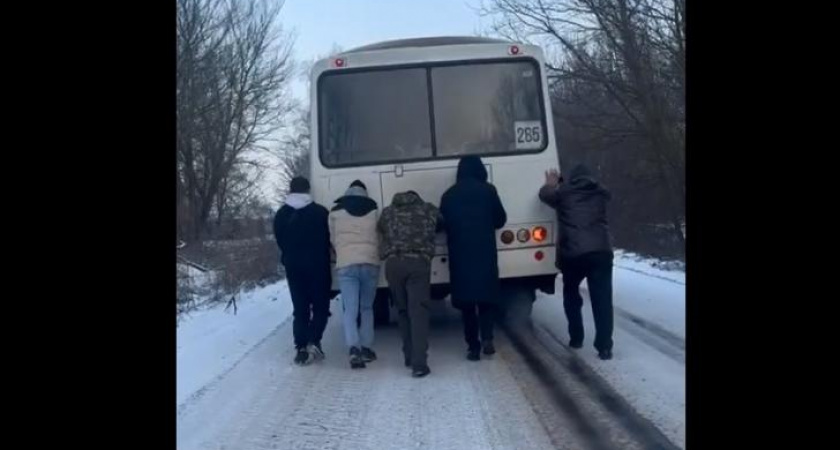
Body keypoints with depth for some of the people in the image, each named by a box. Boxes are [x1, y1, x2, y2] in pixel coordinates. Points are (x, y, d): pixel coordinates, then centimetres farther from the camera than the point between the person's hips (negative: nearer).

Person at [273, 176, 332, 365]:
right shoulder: (321, 212, -7)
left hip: (293, 267, 3)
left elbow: (280, 242, 8)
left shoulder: (281, 215, 2)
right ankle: (313, 341, -9)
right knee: (320, 307, 8)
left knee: (300, 309, 10)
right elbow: (330, 238, 0)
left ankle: (301, 348, 4)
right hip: (318, 266, -2)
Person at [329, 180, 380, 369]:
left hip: (346, 265, -1)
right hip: (370, 263, 1)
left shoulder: (336, 211, 8)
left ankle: (354, 348, -20)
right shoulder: (373, 210, 8)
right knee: (367, 308, 16)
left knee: (350, 310, -3)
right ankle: (366, 347, 14)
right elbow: (379, 237, 14)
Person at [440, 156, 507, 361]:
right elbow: (500, 219, 7)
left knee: (466, 300, 7)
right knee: (487, 294, 9)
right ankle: (487, 337, -10)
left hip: (460, 255, 1)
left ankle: (473, 346, 6)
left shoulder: (448, 195, 6)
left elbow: (443, 224, 10)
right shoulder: (488, 190, 0)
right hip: (484, 253, -1)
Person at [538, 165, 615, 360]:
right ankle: (604, 347, -6)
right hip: (601, 251, 1)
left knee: (571, 295, 22)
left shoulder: (564, 191, 11)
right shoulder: (601, 193, 18)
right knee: (602, 300, 1)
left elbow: (545, 194, 29)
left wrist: (551, 184, 52)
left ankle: (576, 338, 24)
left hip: (572, 252, -1)